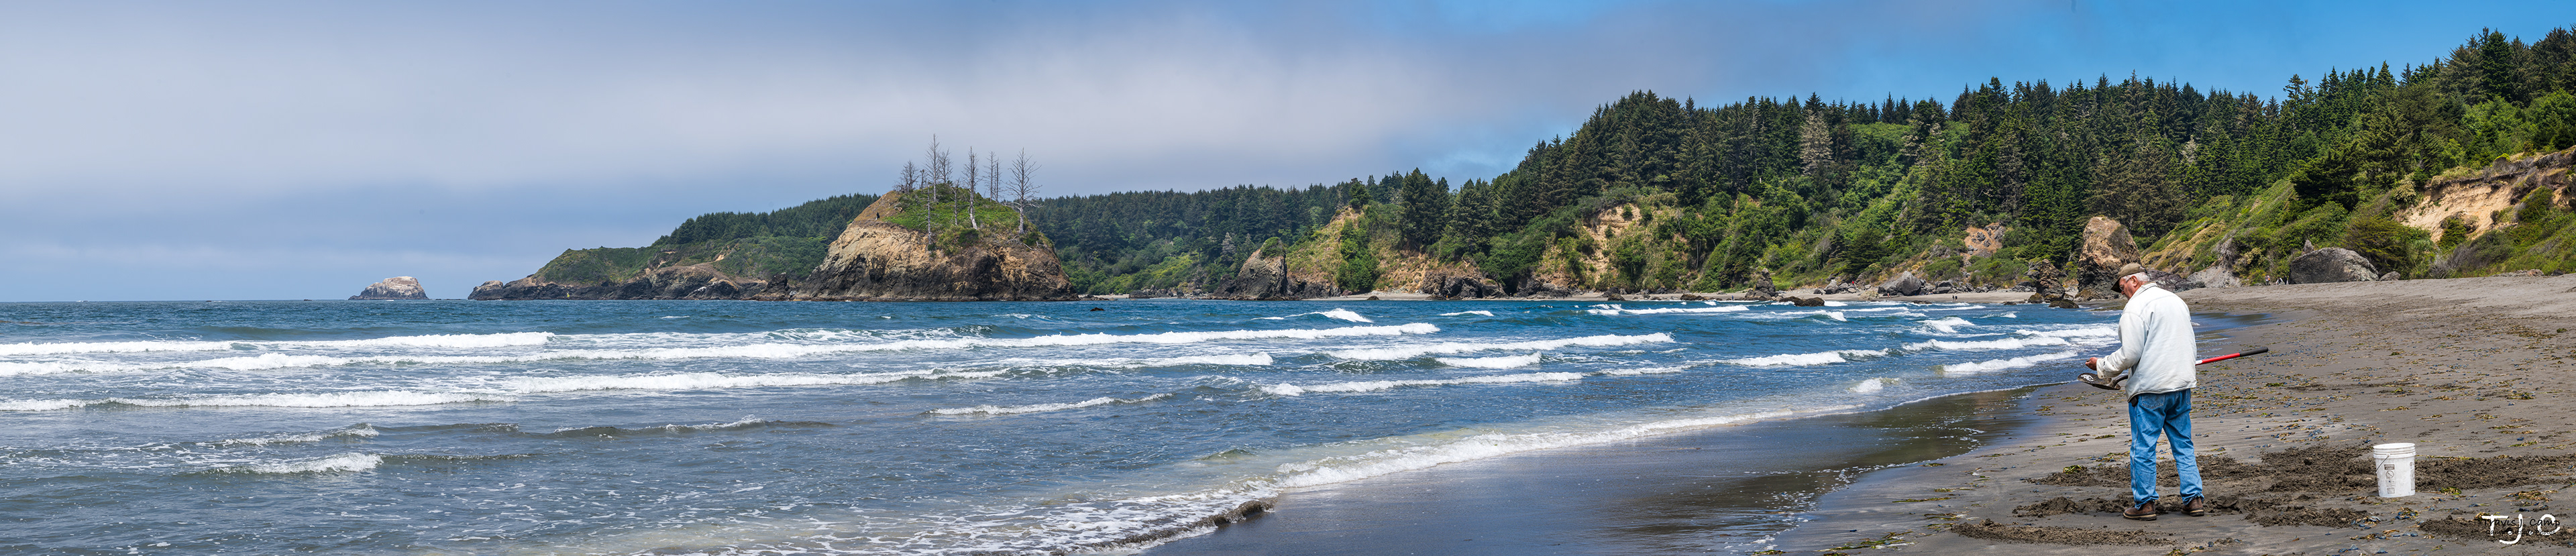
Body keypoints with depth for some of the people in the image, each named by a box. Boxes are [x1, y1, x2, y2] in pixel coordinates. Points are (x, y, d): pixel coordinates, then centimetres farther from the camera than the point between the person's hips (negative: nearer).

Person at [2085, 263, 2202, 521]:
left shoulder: (2136, 308, -13)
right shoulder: (2177, 301, 14)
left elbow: (2130, 355, -16)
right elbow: (2191, 346, 23)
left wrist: (2101, 365, -1)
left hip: (2150, 388, -8)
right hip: (2182, 384, 8)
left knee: (2143, 446, 0)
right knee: (2183, 444, 14)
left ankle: (2145, 504, 4)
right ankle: (2193, 499, 13)